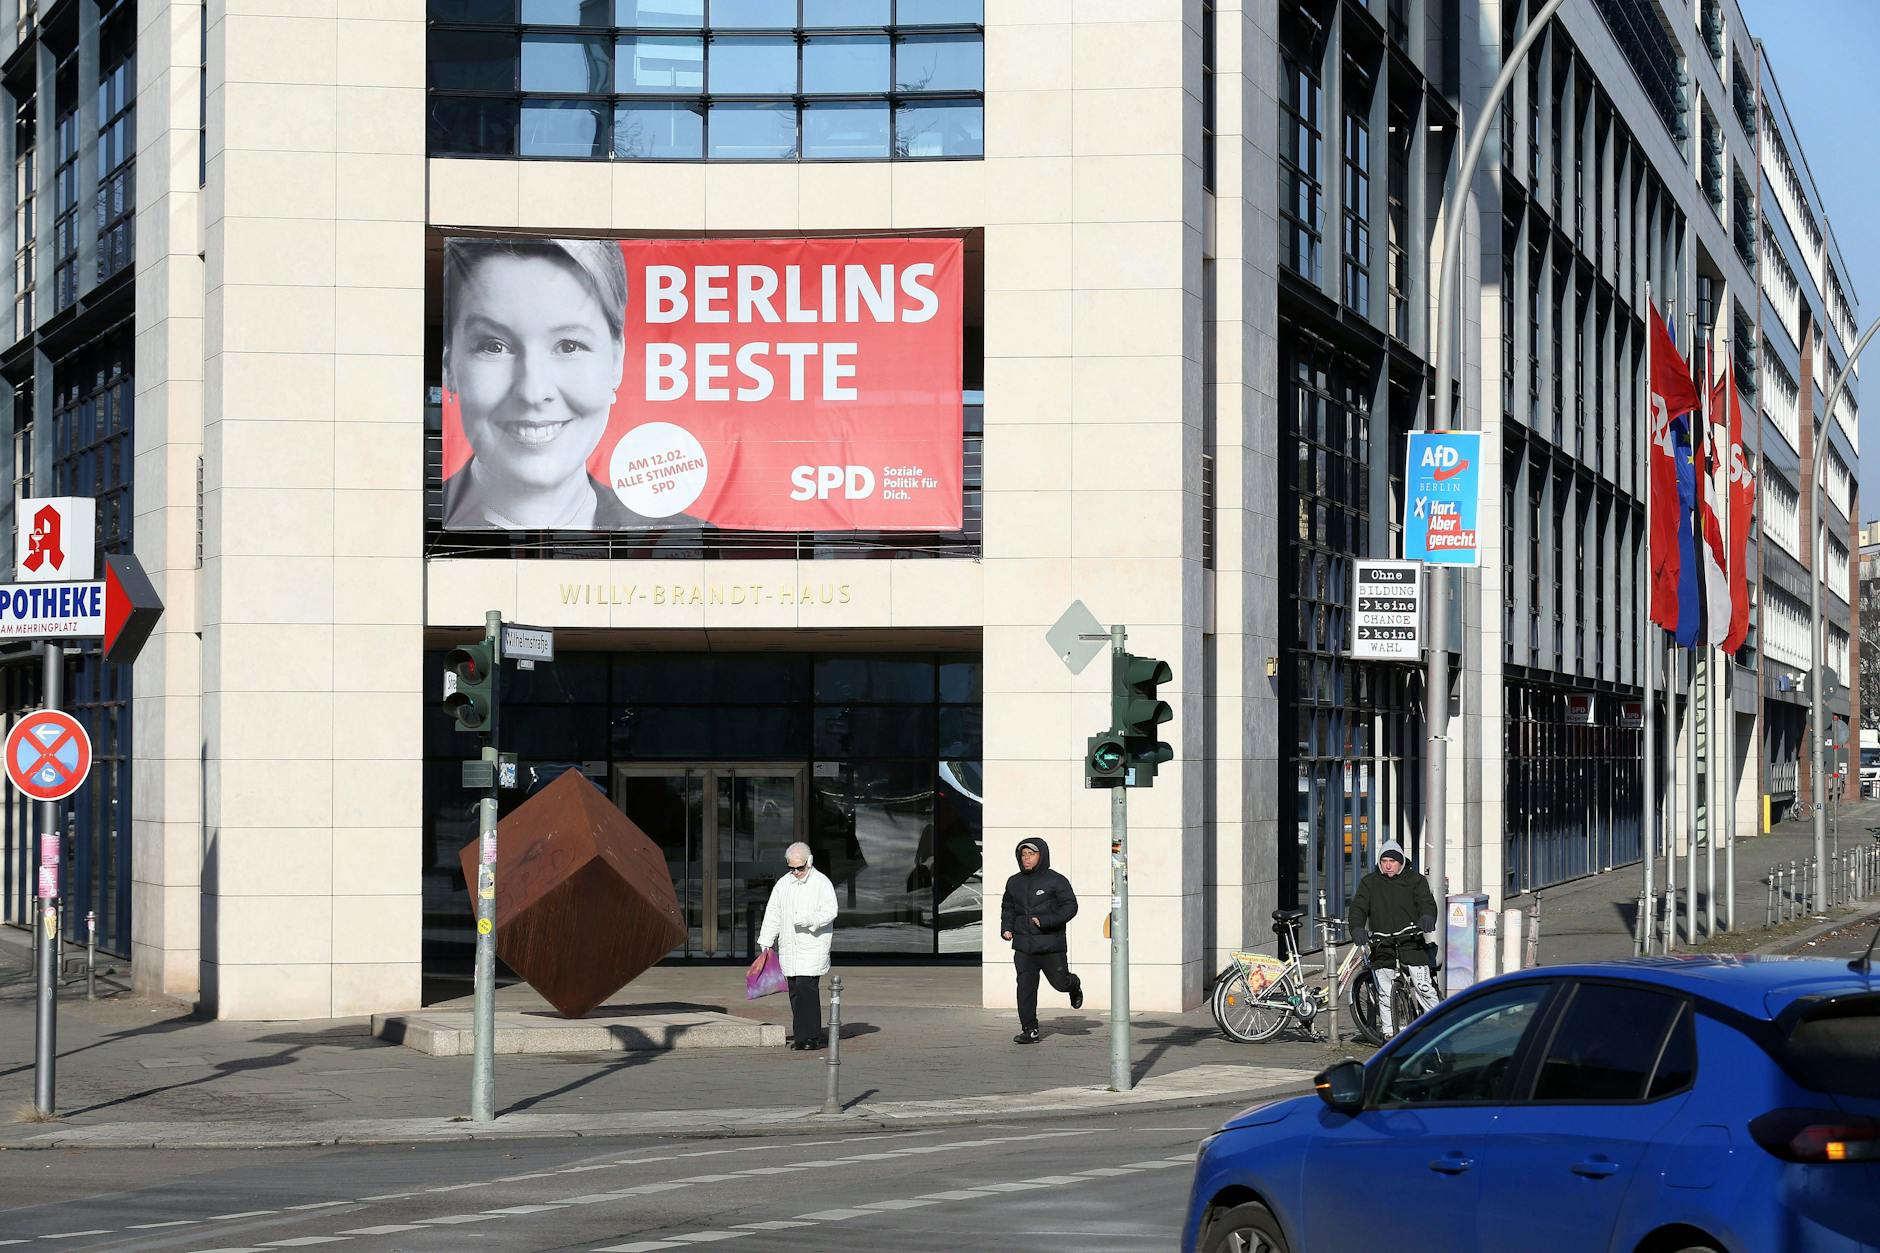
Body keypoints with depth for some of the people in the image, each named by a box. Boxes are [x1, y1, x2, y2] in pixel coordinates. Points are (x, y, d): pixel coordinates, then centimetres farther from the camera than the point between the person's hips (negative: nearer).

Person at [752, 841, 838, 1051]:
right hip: (789, 948, 5)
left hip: (813, 946, -5)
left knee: (806, 987, -15)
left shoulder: (822, 883, -2)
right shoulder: (783, 884, 13)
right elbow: (772, 915, 14)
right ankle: (801, 1036, 9)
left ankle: (811, 1036, -12)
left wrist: (809, 920, -25)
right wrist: (766, 945, 9)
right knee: (795, 992, 4)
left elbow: (830, 911, -9)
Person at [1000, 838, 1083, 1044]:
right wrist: (1006, 927, 7)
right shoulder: (1014, 882, 11)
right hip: (1023, 946, 3)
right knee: (1025, 987, -6)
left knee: (1060, 982, 5)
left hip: (1050, 944, -3)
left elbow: (1070, 907, -9)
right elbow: (1007, 908, 25)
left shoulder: (1056, 881, -5)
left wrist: (1046, 920, -19)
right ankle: (1030, 1030, -2)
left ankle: (1074, 985, 42)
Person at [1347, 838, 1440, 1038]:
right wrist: (1357, 928, -20)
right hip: (1382, 947, 2)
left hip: (1411, 944, -2)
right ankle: (1389, 1034, 10)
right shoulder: (1369, 883, 12)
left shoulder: (1416, 881, 8)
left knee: (1423, 988, -10)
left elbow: (1426, 902, -6)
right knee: (1385, 994, 1)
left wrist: (1427, 917, -30)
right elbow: (1358, 907, 1)